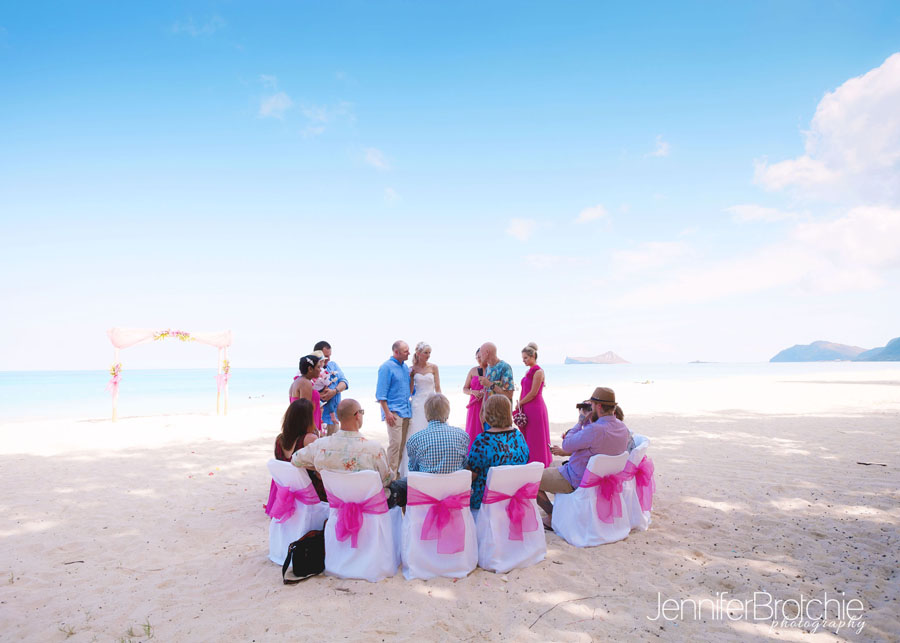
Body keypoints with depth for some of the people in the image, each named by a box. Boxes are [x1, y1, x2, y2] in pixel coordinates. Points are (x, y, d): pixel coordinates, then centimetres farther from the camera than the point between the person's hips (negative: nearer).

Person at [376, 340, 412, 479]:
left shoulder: (405, 366, 15)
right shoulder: (386, 367, -8)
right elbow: (381, 393, -11)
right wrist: (387, 412, -16)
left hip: (406, 411, 8)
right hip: (394, 411, -7)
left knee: (402, 443, 8)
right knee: (395, 443, -11)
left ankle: (398, 472, 16)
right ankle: (392, 477, -4)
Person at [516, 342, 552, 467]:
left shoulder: (538, 371, -13)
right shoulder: (529, 371, 14)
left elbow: (533, 393, -16)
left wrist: (519, 403, -7)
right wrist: (520, 405, 4)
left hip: (536, 409, -9)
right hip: (527, 409, 9)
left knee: (535, 440, -1)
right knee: (526, 438, 11)